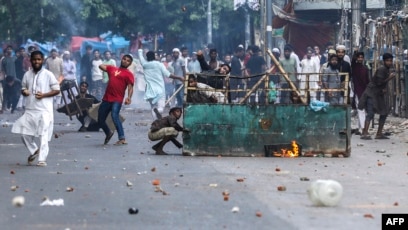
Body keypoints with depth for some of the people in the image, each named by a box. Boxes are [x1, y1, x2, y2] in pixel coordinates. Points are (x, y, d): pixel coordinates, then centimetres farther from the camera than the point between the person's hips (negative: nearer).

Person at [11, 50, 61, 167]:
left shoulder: (48, 74, -4)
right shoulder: (27, 75, 9)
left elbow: (57, 90, -2)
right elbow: (23, 88, 19)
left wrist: (43, 95, -15)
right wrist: (24, 92, -5)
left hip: (44, 110, -5)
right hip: (30, 109, 5)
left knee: (44, 135, -8)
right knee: (24, 133, 3)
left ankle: (42, 159, -7)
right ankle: (34, 150, 27)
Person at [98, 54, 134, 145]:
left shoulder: (128, 74, 3)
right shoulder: (112, 69, 19)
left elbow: (130, 87, -9)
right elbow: (101, 66, 27)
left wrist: (129, 97, -26)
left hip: (117, 100, -6)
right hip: (106, 99, 6)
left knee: (115, 116, -27)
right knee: (100, 119, 13)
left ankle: (122, 139, -26)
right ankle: (109, 133, 41)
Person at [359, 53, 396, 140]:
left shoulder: (388, 70, 12)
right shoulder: (381, 70, -16)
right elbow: (379, 82, -23)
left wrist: (384, 89, 0)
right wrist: (389, 78, -20)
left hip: (379, 95, 10)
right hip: (371, 94, -10)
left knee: (384, 113, 9)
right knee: (370, 113, -19)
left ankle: (379, 134, 15)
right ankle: (365, 133, -24)